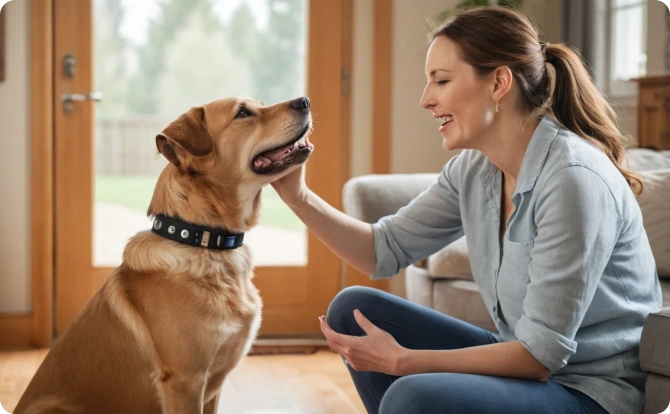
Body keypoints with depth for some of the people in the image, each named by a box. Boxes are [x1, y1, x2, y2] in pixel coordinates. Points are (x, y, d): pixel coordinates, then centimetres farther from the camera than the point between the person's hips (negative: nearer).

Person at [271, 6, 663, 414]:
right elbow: (385, 250, 7)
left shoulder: (574, 179, -25)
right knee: (353, 308, 7)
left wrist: (400, 361, -21)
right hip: (529, 362, 8)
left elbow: (541, 354, -25)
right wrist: (299, 197, -7)